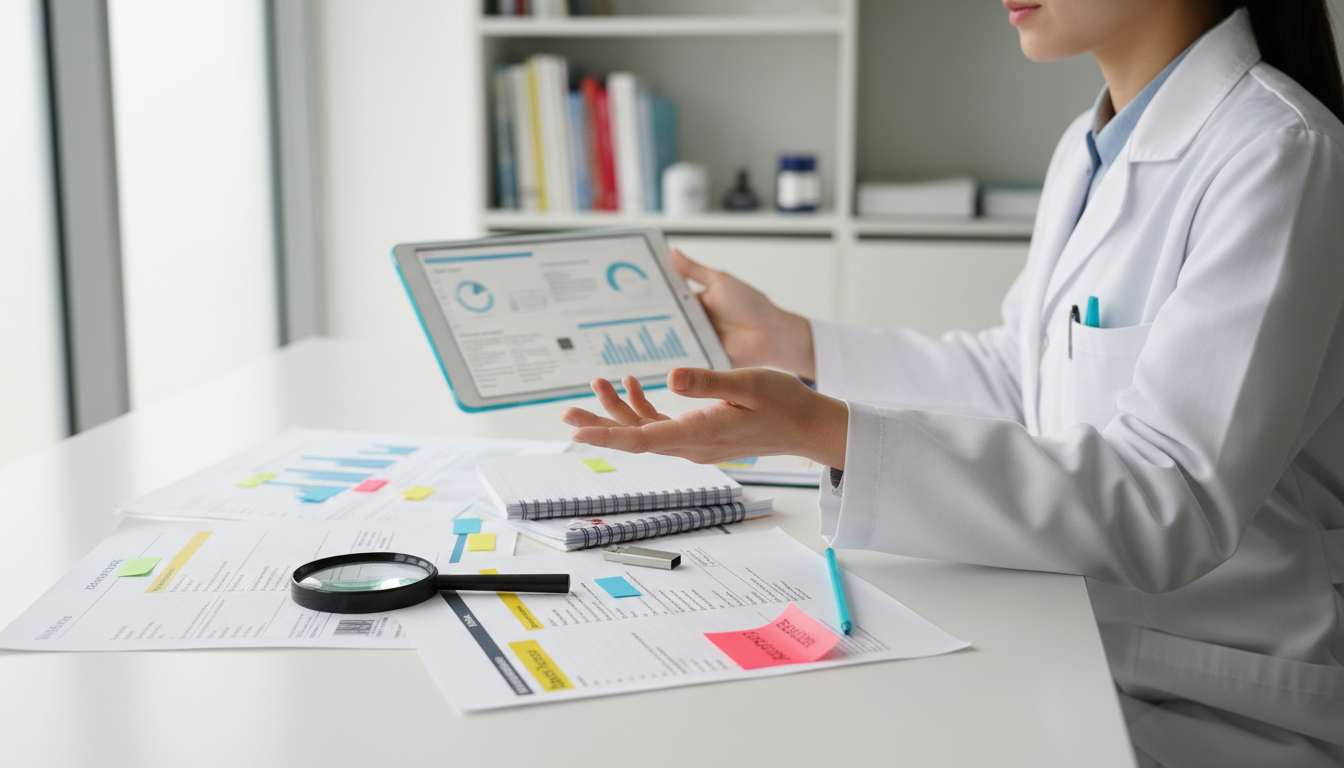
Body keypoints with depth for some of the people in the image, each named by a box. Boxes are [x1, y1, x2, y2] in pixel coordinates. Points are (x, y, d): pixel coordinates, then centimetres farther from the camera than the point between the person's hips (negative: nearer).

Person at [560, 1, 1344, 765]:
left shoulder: (1278, 156, -20)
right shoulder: (1092, 151, 8)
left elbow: (1169, 507, -27)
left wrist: (826, 432, -35)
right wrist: (787, 339, 12)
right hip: (1070, 656, 7)